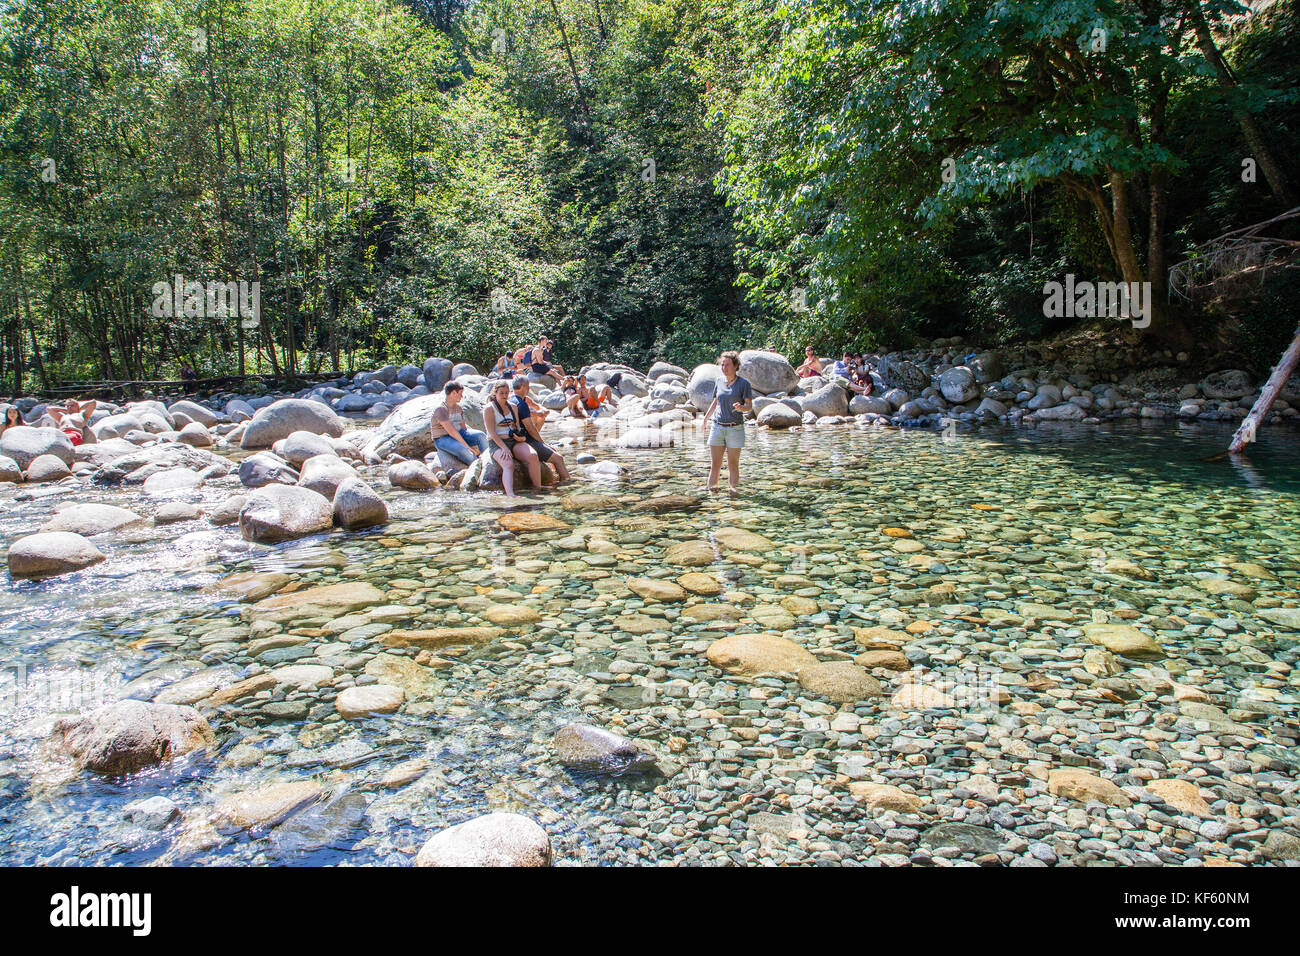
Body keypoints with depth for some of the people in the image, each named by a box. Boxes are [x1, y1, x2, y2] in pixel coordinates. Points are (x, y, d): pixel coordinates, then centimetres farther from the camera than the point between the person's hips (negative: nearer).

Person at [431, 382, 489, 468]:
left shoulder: (458, 408, 11)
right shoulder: (440, 409, -18)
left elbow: (463, 427, 8)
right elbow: (451, 431, -24)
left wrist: (473, 445, -6)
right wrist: (468, 447, -27)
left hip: (458, 434, 8)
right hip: (442, 439, -8)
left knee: (481, 435, -16)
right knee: (463, 450, -37)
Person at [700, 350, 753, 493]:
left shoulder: (743, 383, -2)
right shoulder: (719, 383, 10)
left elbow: (749, 405, -4)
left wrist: (741, 407, -26)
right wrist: (705, 418, 31)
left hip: (735, 428, -3)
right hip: (717, 427, 3)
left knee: (733, 464, 1)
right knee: (715, 464, 2)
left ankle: (733, 489, 8)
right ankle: (711, 489, 6)